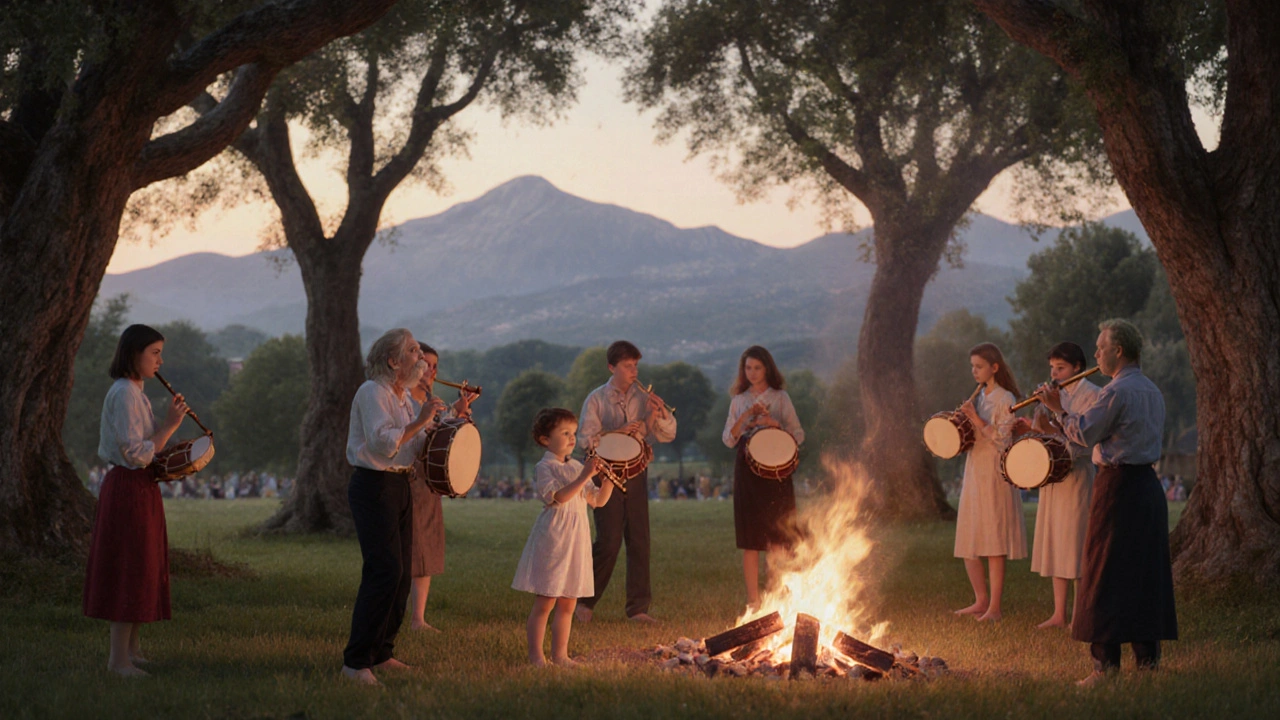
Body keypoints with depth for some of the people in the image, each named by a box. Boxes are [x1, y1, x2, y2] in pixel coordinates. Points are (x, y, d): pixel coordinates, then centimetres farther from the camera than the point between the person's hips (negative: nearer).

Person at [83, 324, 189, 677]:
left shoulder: (132, 392, 16)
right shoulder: (125, 394, -16)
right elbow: (135, 455, -21)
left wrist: (169, 444, 8)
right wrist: (169, 425, -17)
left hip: (139, 489, 10)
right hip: (129, 489, -10)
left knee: (142, 571, 15)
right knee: (129, 571, -7)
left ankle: (131, 648, 23)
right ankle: (119, 658, -2)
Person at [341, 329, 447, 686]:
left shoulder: (403, 396, 17)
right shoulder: (372, 392, -12)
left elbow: (415, 445, 16)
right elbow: (383, 443, -23)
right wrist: (420, 421, -19)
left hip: (399, 486, 10)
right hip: (373, 486, -10)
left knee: (401, 575, 10)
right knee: (385, 572, -16)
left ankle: (381, 653, 19)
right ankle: (355, 662, -13)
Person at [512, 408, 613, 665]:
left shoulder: (577, 467, 14)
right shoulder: (544, 467, -7)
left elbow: (598, 500, 17)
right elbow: (557, 497, -22)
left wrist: (608, 478, 2)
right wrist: (585, 477, -25)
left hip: (577, 541, 7)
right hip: (552, 539, -7)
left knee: (568, 603, 9)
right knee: (545, 602, -5)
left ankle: (560, 653, 16)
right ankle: (536, 655, 0)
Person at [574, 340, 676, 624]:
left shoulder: (643, 399, 9)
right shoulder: (596, 399, 0)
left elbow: (667, 435, 7)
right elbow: (586, 437, -8)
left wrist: (660, 414, -12)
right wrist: (619, 432, -19)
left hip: (636, 472, 4)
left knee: (639, 541, 1)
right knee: (608, 542, -8)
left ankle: (638, 607, 7)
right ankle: (585, 601, 10)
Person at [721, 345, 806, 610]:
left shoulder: (780, 398, 4)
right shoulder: (739, 401, 12)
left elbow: (798, 435, 2)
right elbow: (728, 439, 5)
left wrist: (774, 423, -14)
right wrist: (746, 416, -10)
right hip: (746, 470, 2)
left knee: (776, 538, -6)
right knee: (749, 539, 1)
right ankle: (753, 600, 4)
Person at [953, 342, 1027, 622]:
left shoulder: (1005, 399, -8)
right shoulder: (979, 398, 15)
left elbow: (1002, 439, -16)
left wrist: (976, 419, -19)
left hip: (994, 476, -8)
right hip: (973, 474, 8)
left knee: (994, 544, -7)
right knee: (968, 542, 9)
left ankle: (994, 607, -3)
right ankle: (981, 600, 19)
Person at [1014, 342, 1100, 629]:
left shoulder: (1091, 395, -7)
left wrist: (1052, 430, -28)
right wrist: (1030, 429, -2)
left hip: (1078, 476, -8)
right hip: (1053, 477, 8)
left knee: (1076, 545, -7)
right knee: (1056, 545, 9)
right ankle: (1059, 614, 14)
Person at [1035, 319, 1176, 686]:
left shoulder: (1117, 391, -14)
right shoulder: (1152, 391, 15)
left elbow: (1084, 434, -13)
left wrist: (1059, 408, 1)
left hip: (1118, 484, -9)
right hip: (1148, 482, 9)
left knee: (1106, 574, -5)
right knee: (1148, 572, 10)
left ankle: (1106, 662, -7)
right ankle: (1148, 657, 13)